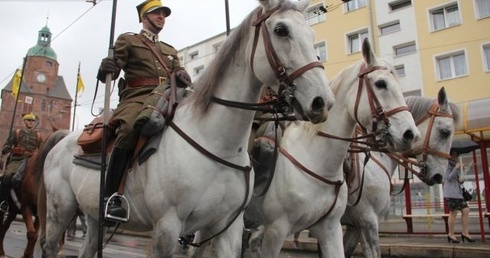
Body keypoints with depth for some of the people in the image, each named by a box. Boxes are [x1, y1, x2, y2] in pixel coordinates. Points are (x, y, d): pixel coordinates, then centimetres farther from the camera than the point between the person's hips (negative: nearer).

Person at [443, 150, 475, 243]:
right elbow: (449, 178, -14)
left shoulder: (456, 165, 22)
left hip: (458, 192, 9)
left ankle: (465, 232, 9)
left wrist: (461, 179, 2)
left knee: (466, 210, 1)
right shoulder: (448, 164, -4)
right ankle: (451, 234, 3)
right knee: (453, 212, -7)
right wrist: (456, 168, -21)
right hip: (450, 192, -9)